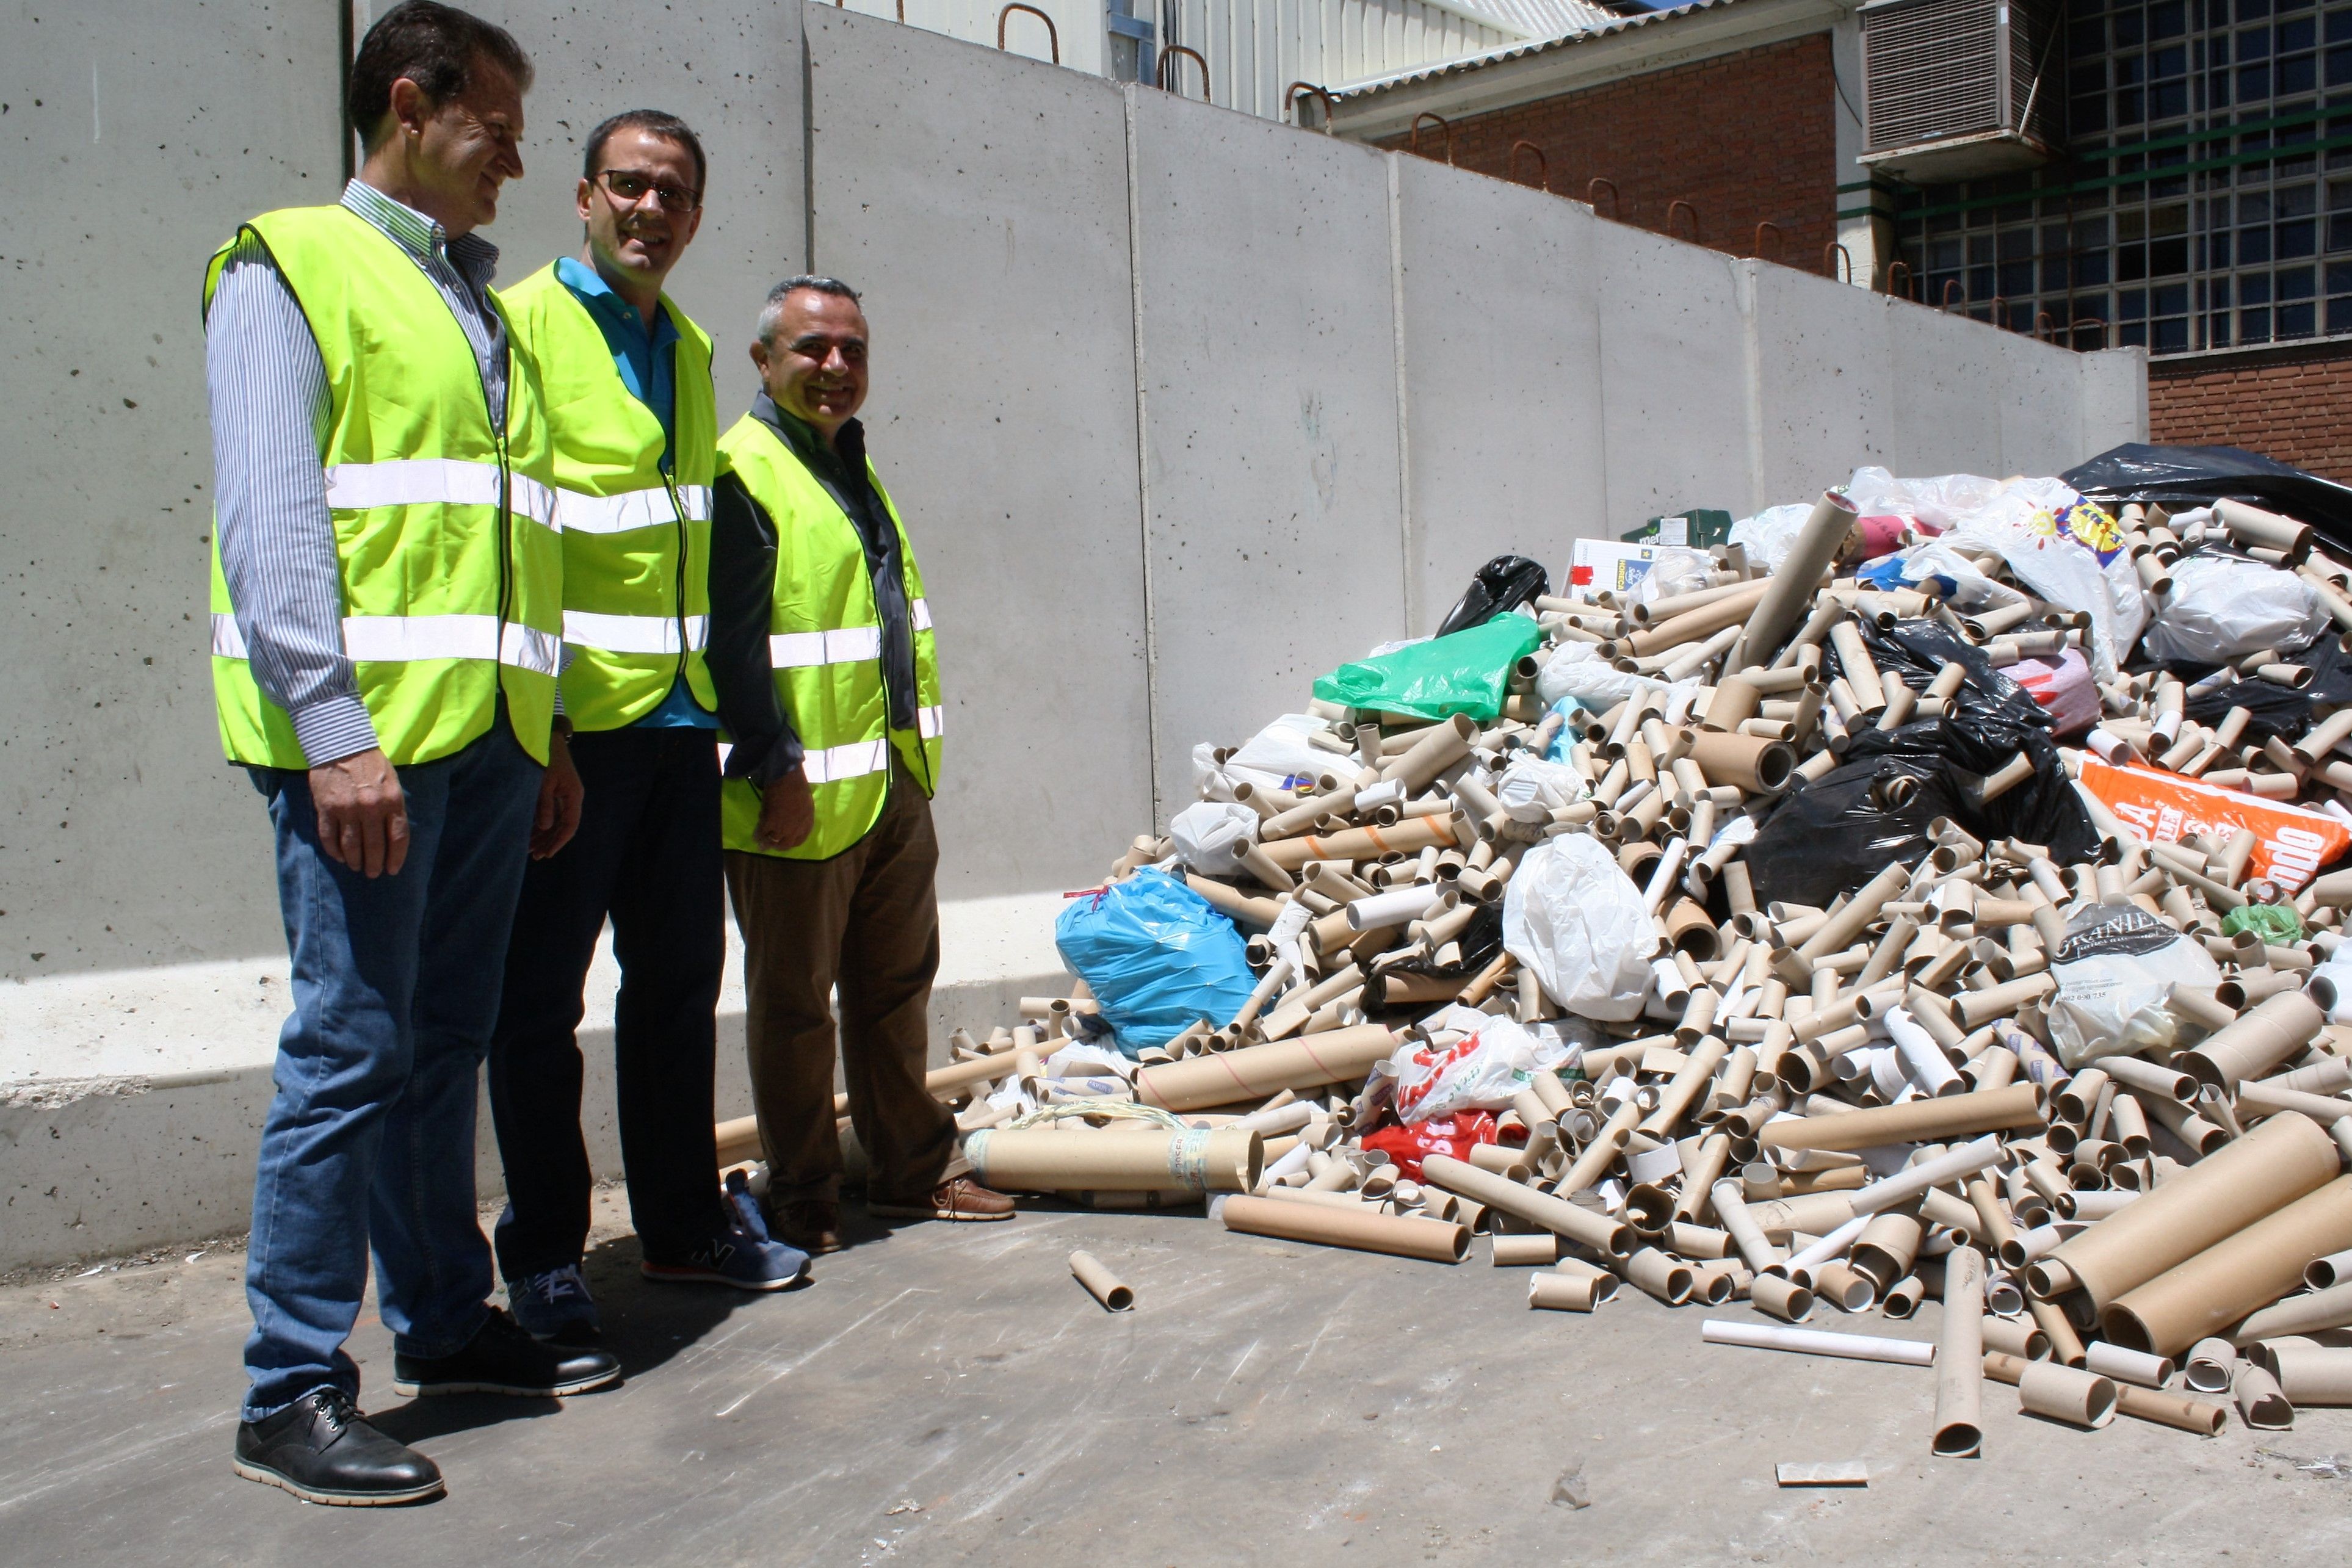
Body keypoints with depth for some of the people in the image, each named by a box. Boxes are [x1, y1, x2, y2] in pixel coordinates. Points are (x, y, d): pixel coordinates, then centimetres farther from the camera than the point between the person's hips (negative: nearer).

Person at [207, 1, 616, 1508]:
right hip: (367, 729, -7)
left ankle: (446, 1321, 24)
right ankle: (295, 1387, 3)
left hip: (491, 735, 7)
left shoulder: (482, 303, 22)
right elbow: (270, 521, -10)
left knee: (447, 1041, 13)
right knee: (352, 1046, -6)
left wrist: (547, 731, 17)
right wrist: (332, 730, -18)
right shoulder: (292, 265, 0)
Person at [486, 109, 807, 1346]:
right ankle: (543, 1252, 14)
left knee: (679, 978, 14)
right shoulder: (523, 324, -5)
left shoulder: (690, 347, 17)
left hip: (678, 712, 7)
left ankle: (682, 1222, 26)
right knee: (542, 991, 2)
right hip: (570, 717, -7)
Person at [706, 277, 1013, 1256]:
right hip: (802, 796, -9)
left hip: (895, 780, 9)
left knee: (896, 986, 16)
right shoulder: (742, 473, -11)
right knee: (793, 1000, 4)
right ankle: (802, 1203, 16)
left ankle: (912, 1170, 29)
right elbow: (733, 642, -18)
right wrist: (775, 771, -22)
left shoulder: (853, 465, 18)